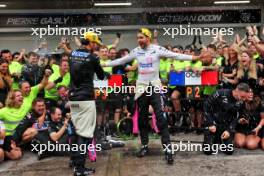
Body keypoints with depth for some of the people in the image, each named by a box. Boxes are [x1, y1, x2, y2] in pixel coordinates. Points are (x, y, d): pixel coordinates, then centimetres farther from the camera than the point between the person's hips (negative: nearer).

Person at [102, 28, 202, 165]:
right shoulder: (136, 51, 4)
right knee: (142, 118, 10)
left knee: (161, 117, -8)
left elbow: (175, 55, -12)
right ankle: (144, 146, 25)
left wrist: (194, 57, -21)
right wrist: (104, 64, 12)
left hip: (155, 86, -4)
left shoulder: (157, 49, -8)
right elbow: (121, 60, 12)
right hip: (141, 87, 4)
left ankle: (167, 148, -3)